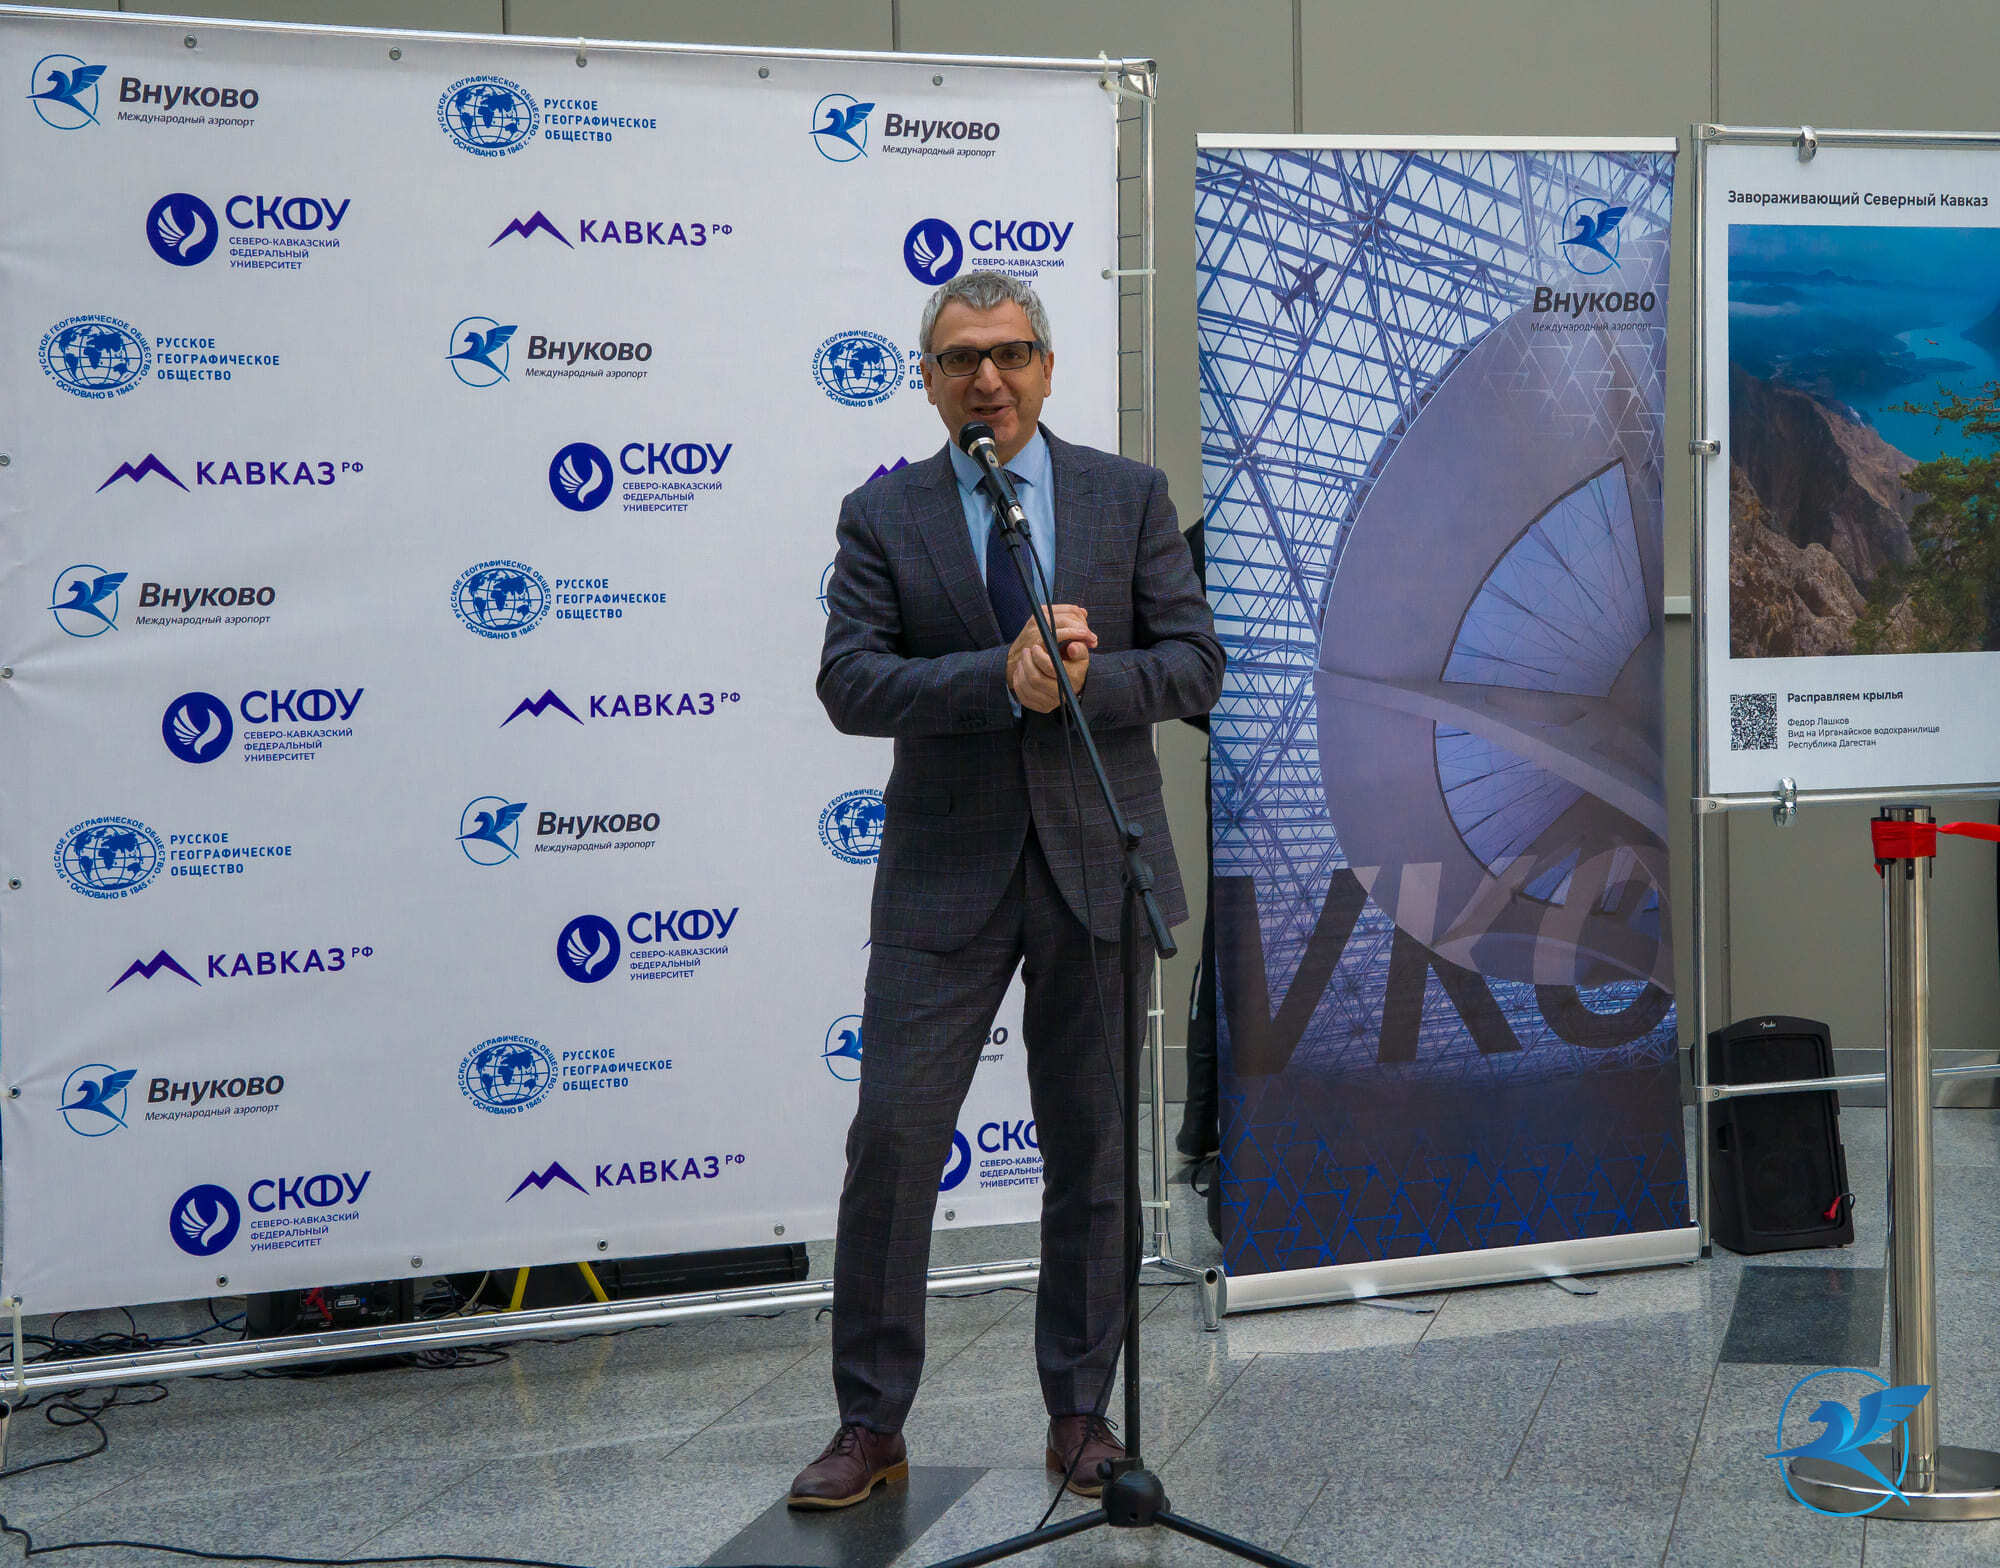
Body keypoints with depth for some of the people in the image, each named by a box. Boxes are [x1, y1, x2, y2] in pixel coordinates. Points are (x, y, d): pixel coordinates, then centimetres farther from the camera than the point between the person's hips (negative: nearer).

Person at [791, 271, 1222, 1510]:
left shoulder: (1131, 495, 6)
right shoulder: (883, 515, 2)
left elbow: (1195, 662, 1)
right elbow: (849, 683, -10)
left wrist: (1083, 678, -17)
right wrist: (1003, 678, -22)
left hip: (1097, 862, 1)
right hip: (946, 873, -1)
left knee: (1093, 1149, 8)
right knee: (893, 1137, -4)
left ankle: (1081, 1410, 21)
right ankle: (872, 1425, 7)